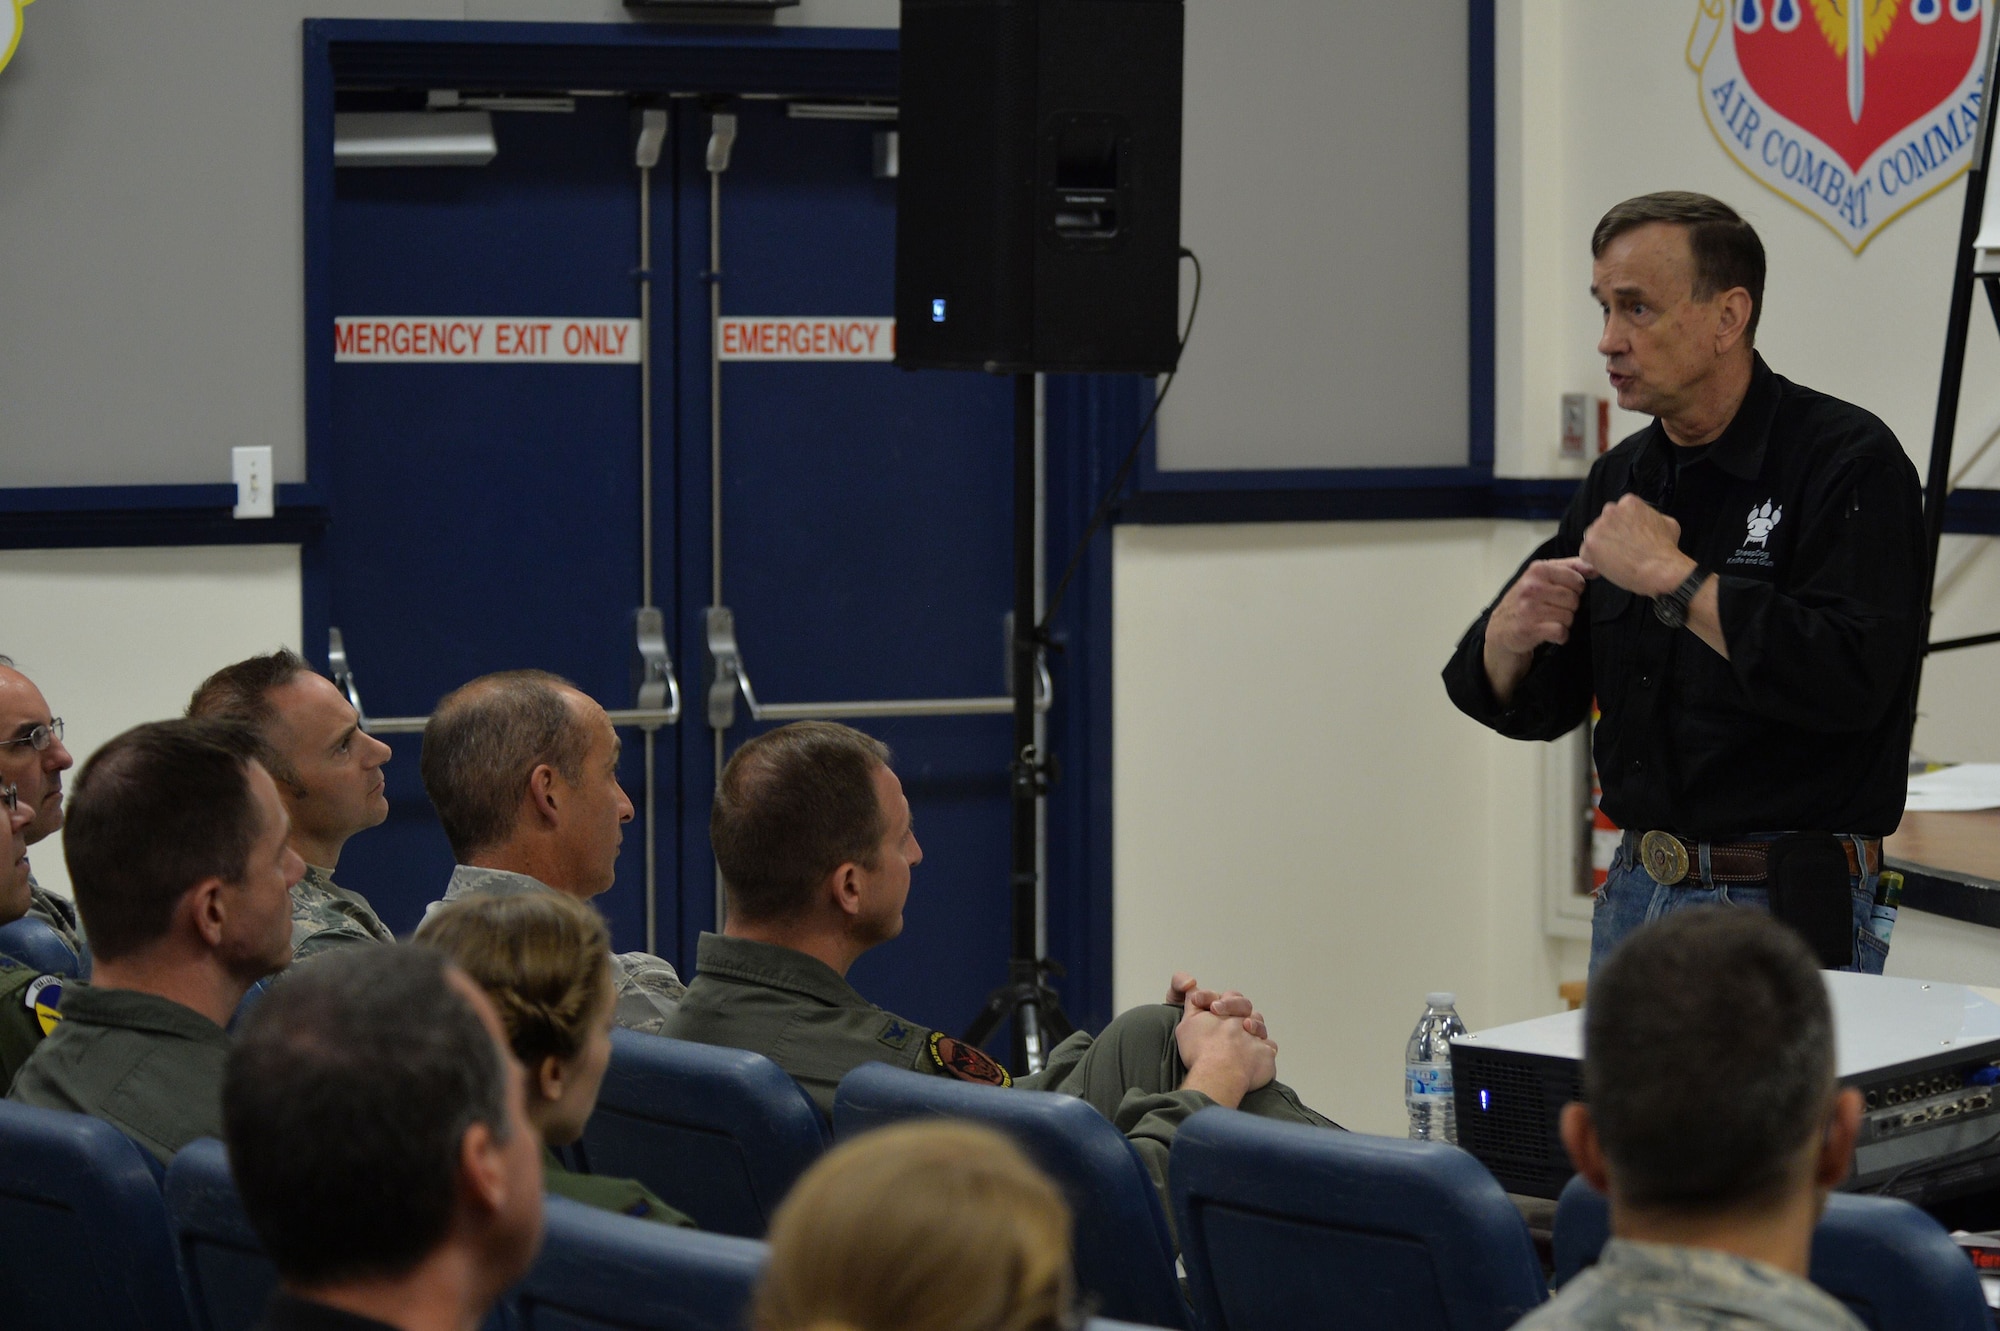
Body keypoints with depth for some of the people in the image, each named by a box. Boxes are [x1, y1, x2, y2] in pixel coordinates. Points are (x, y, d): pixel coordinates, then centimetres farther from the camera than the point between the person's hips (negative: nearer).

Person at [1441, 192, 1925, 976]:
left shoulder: (1849, 462, -11)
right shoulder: (1623, 477, 11)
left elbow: (1851, 679, -25)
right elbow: (1528, 705, 13)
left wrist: (1674, 579, -20)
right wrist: (1510, 635, -11)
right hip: (1635, 899, 7)